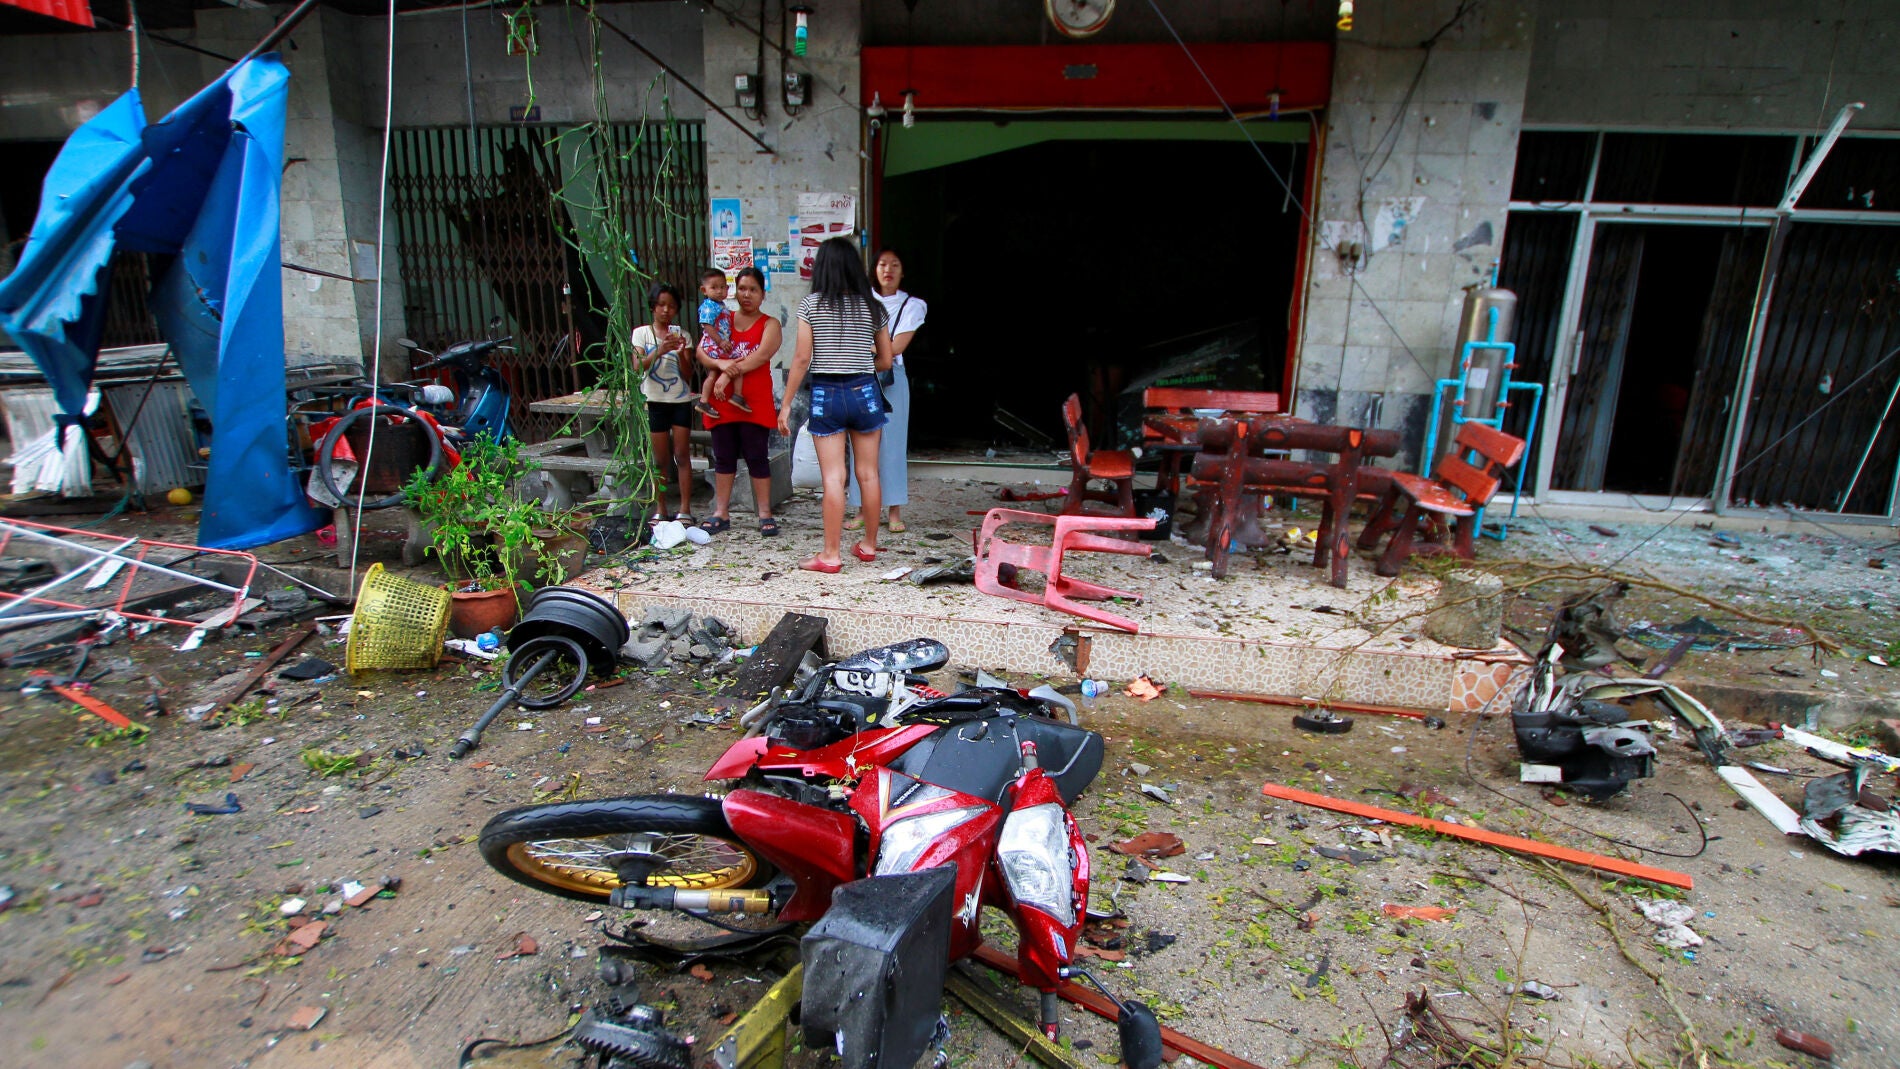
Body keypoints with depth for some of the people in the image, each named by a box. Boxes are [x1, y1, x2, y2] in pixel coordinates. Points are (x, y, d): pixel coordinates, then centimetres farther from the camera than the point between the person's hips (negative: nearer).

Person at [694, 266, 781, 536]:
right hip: (722, 402, 3)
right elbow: (701, 351, 4)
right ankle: (721, 514, 13)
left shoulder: (769, 324, 5)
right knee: (723, 458, 7)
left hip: (754, 402, -3)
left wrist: (734, 370, -19)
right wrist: (721, 364, -16)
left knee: (756, 457, -2)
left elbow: (762, 354, -13)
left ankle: (765, 515, 3)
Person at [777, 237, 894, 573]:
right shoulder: (872, 307, 5)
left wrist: (786, 404, -1)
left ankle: (831, 554, 2)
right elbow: (886, 360, 8)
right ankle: (869, 545, 25)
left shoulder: (810, 305, -3)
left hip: (826, 395, -2)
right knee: (868, 474, 11)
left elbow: (802, 358, -7)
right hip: (865, 393, 3)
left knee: (833, 478, -2)